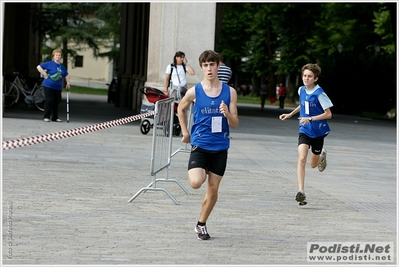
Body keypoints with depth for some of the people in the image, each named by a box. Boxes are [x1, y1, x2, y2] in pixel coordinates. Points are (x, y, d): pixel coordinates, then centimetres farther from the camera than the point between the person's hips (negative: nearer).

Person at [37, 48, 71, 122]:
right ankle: (46, 117, 1)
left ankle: (55, 117, 17)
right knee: (49, 101, -6)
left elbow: (66, 75, 26)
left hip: (58, 87, 5)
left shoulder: (62, 66, 13)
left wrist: (68, 83, 14)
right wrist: (45, 75, -10)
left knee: (56, 102, 8)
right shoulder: (49, 64, -4)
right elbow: (39, 67, -7)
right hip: (49, 86, -5)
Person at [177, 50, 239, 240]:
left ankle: (201, 224, 26)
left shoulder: (229, 92, -2)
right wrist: (185, 132, 14)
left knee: (213, 189, 7)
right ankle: (199, 172, 14)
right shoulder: (194, 92, -5)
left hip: (220, 147, 2)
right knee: (196, 183, -22)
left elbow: (235, 124, -1)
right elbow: (181, 109, 16)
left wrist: (227, 114, -21)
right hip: (200, 144, -2)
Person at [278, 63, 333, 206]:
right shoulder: (301, 90, 1)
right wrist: (290, 114, 18)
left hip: (318, 132, -3)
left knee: (313, 164, 12)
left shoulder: (319, 94, -16)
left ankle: (322, 155, 50)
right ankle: (301, 192, -21)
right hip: (304, 131, 3)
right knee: (301, 159, -18)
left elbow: (328, 114, -16)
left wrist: (310, 119, -24)